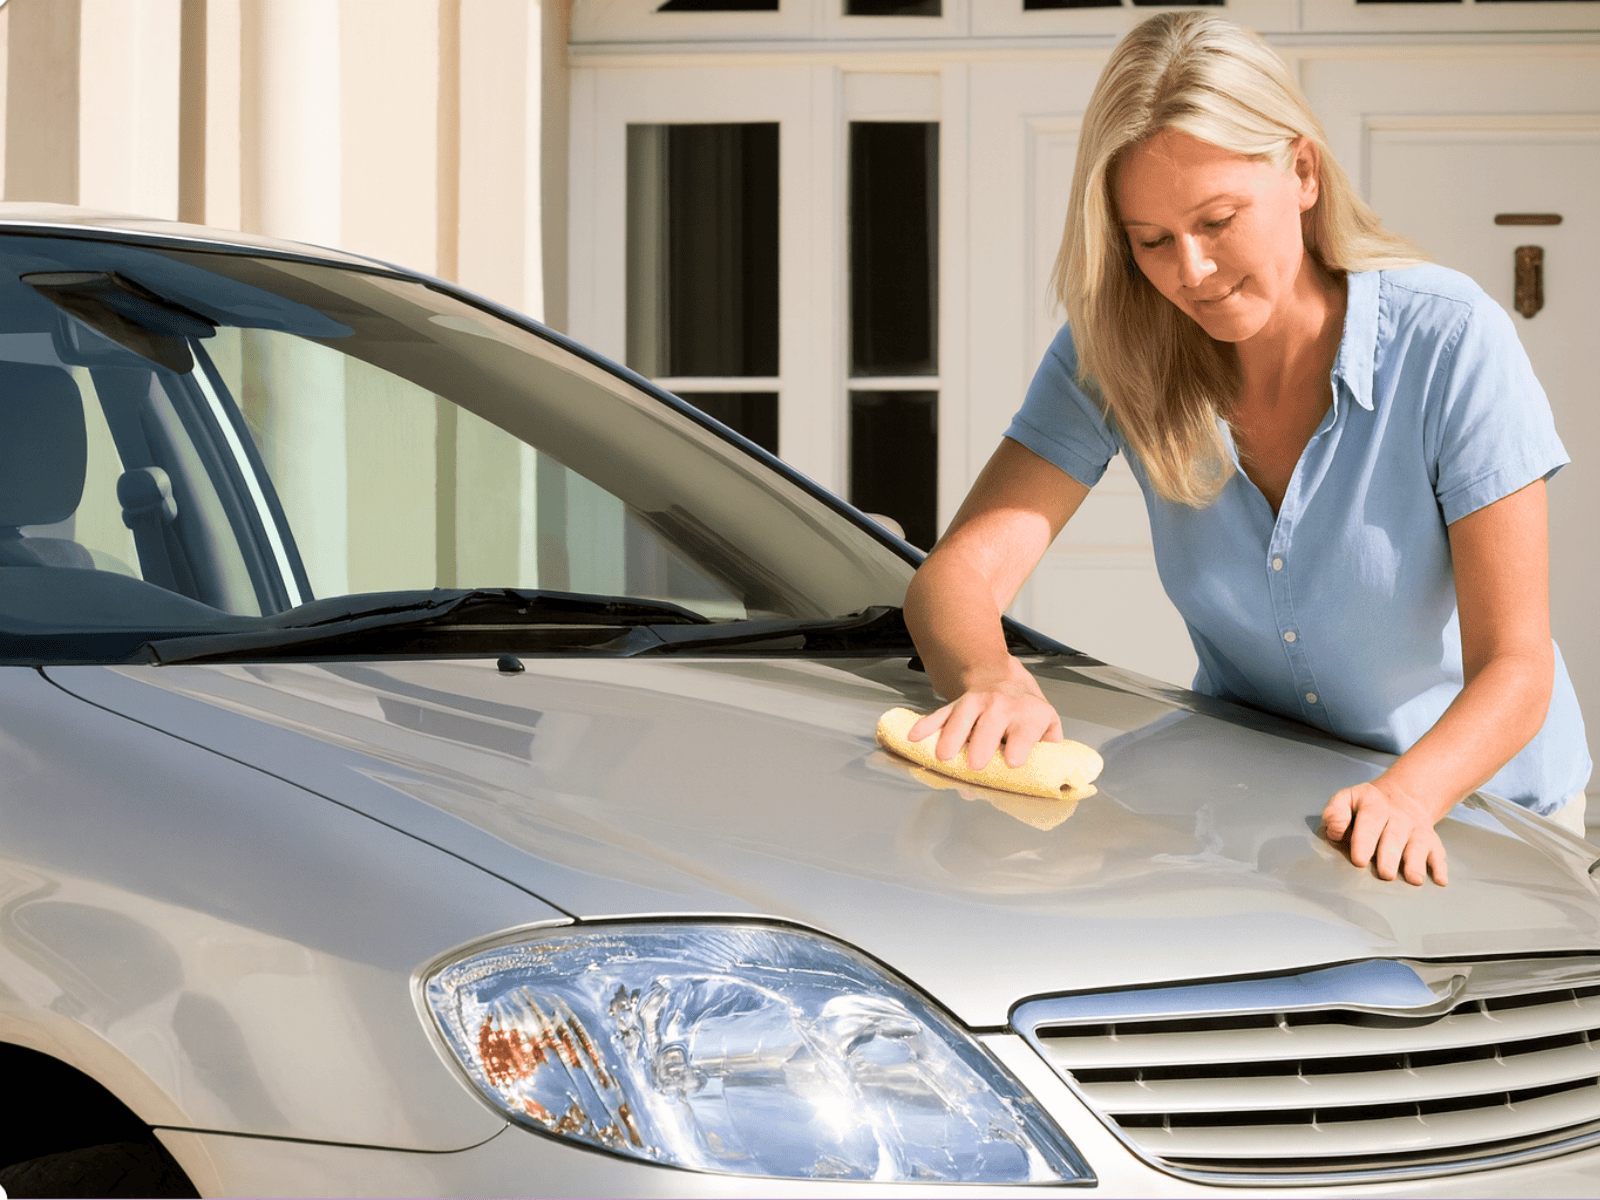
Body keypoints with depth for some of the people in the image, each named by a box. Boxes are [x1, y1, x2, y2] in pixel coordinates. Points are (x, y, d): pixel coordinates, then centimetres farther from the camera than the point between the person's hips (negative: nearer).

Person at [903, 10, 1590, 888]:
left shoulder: (1450, 344, -18)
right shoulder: (1113, 356, -9)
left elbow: (1515, 667, -20)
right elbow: (958, 574, -16)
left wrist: (1407, 796, -40)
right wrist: (991, 679, -39)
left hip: (1468, 800, -2)